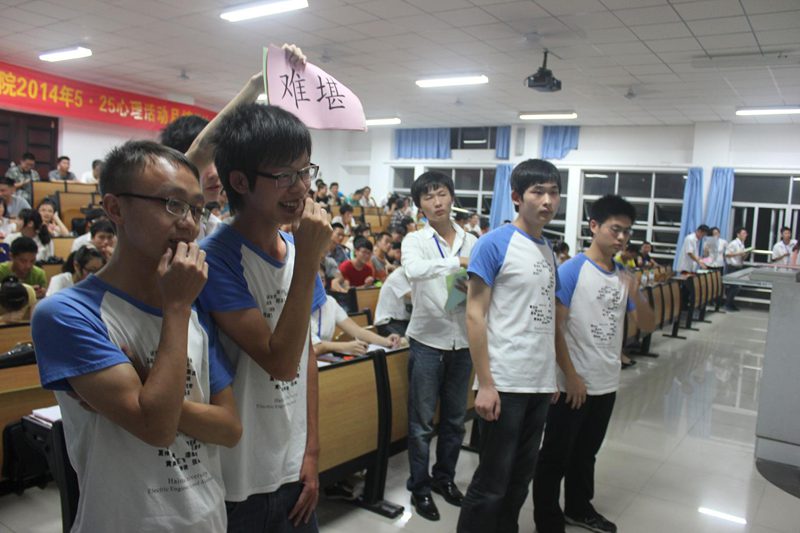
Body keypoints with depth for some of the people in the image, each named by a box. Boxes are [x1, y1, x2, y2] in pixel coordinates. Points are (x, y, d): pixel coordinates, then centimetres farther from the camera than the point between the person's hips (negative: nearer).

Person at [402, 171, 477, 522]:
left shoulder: (472, 242, 4)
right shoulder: (415, 241, -7)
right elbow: (415, 270, -30)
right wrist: (459, 262, -34)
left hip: (463, 341, 4)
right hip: (428, 340, -3)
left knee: (455, 418, 16)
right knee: (422, 421, 7)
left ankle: (445, 477, 35)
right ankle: (419, 487, 23)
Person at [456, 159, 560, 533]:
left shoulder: (548, 250, 11)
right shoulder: (494, 243, -11)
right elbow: (474, 314, -13)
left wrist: (553, 377, 13)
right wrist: (485, 384, -16)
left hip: (541, 383, 7)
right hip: (504, 383, -7)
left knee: (520, 478, 19)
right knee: (492, 482, 4)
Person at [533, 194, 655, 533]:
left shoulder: (625, 275, 6)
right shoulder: (571, 270, -14)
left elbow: (648, 326, 6)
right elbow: (555, 327, -16)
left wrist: (636, 295, -14)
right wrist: (571, 376, -16)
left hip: (606, 383, 7)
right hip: (573, 383, -6)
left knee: (586, 452, 23)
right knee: (556, 455, 6)